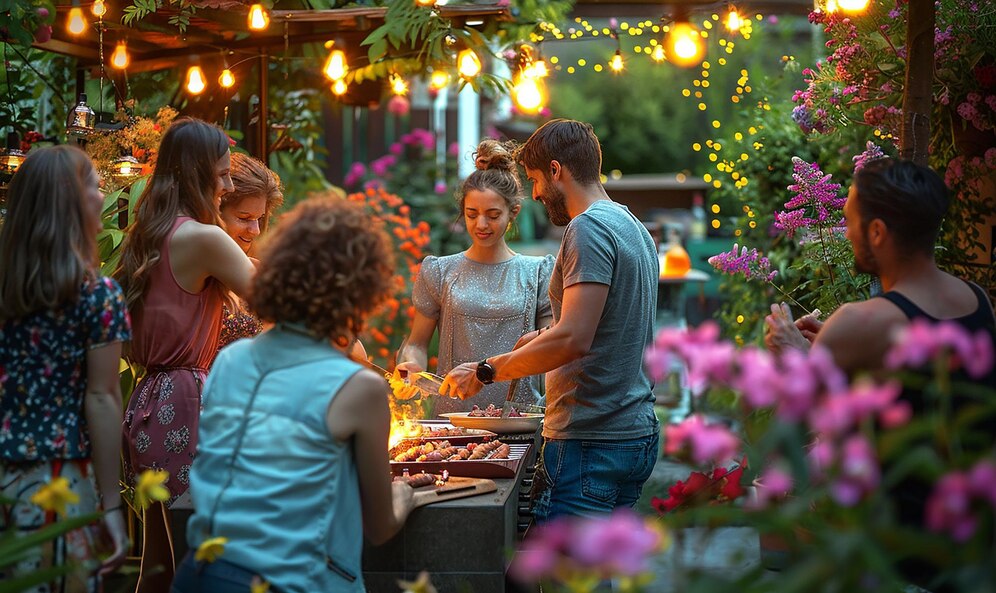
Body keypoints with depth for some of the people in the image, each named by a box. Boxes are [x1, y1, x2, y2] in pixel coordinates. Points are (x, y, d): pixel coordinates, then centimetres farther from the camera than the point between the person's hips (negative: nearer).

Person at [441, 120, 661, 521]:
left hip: (592, 443, -10)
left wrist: (485, 371, -16)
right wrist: (547, 335, 24)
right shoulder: (634, 227, 19)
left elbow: (573, 340, -23)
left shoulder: (589, 227, -13)